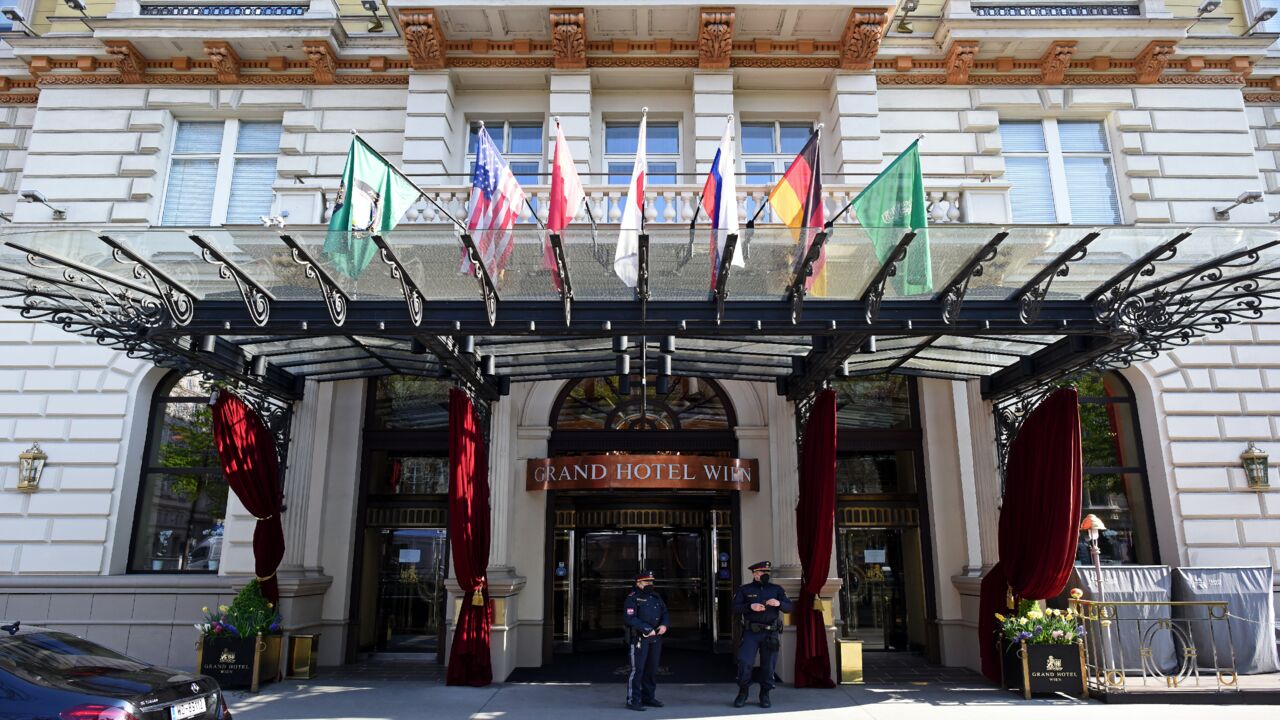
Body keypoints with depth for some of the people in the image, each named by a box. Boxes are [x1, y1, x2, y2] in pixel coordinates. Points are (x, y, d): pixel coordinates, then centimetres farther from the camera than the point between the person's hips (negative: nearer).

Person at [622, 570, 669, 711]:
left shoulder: (656, 597, 15)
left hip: (655, 638, 7)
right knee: (637, 669, -9)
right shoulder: (632, 598, -7)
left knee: (652, 669, 13)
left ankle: (648, 697, 25)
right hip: (638, 637, -7)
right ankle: (633, 701, -4)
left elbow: (665, 614, 17)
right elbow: (630, 619, -17)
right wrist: (647, 629, -20)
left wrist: (664, 625, -5)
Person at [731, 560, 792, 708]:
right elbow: (735, 609, -3)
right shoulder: (744, 590, 5)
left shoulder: (777, 589, 11)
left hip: (771, 633, 2)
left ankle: (765, 695, 19)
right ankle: (743, 692, 10)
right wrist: (750, 606, -18)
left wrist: (779, 603, -16)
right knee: (745, 662, -9)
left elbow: (789, 607, 4)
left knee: (768, 665, 2)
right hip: (751, 632, -2)